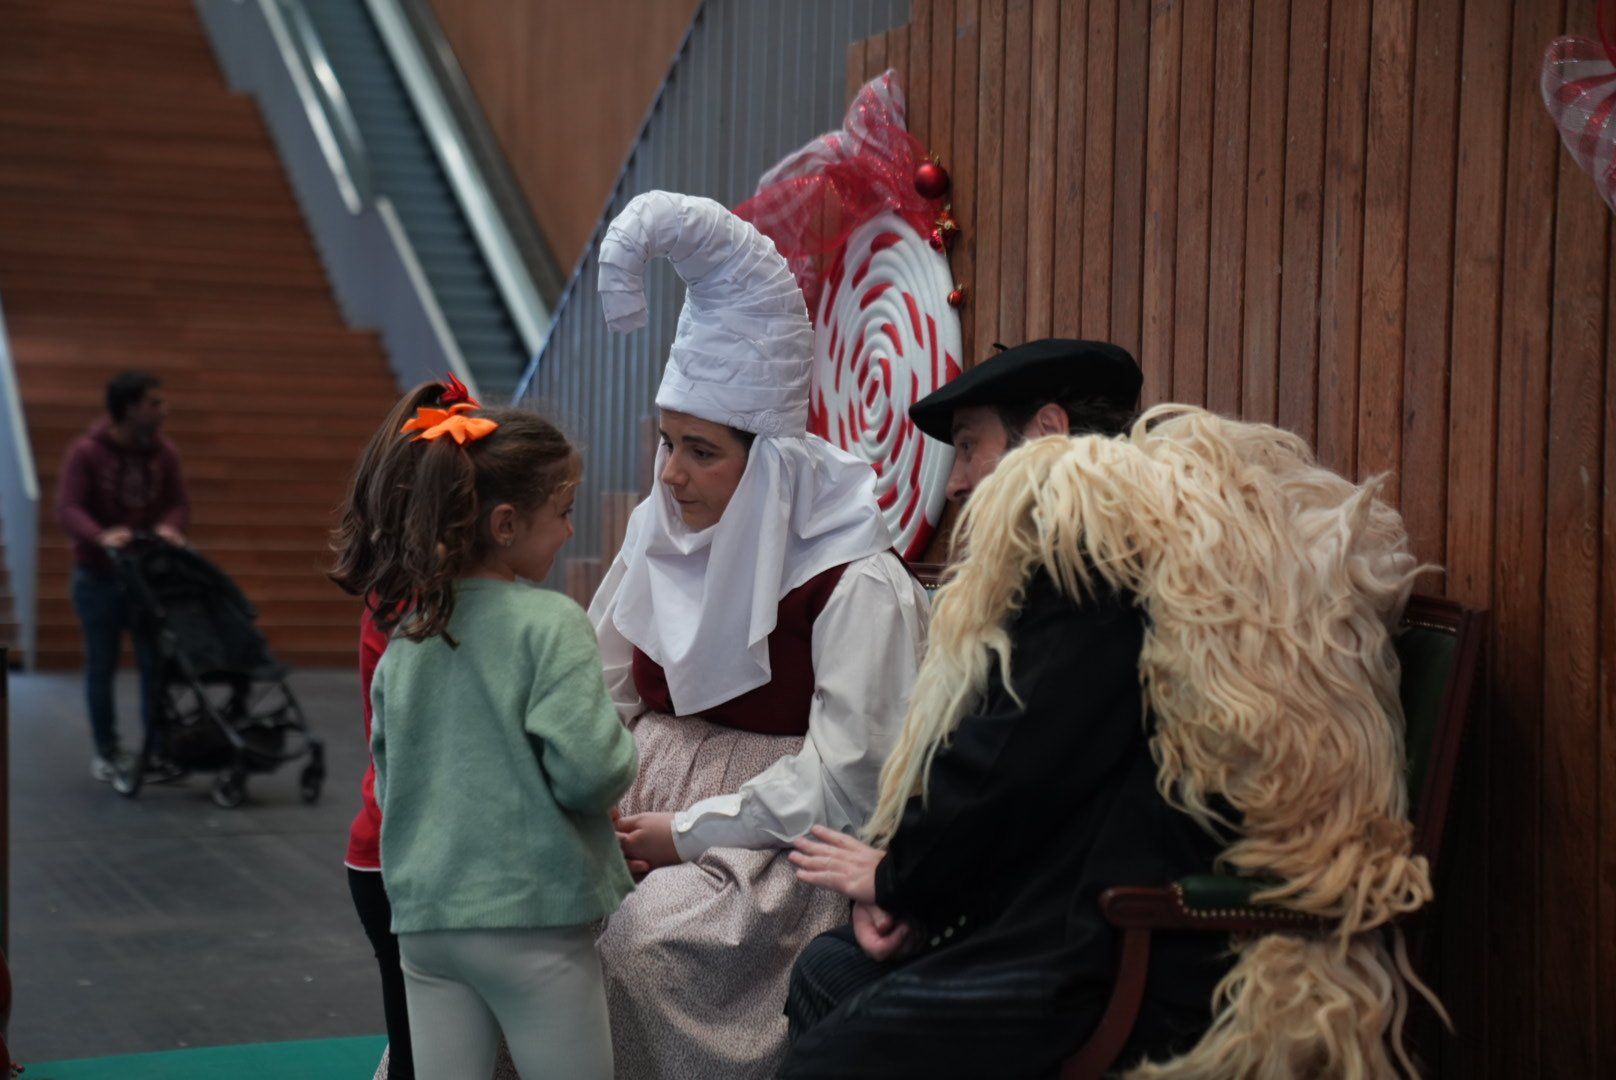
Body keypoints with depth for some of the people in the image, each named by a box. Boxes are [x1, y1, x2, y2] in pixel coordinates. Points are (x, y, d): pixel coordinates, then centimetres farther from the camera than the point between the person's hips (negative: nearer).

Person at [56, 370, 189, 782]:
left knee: (155, 663, 0)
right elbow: (67, 507, -19)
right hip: (98, 577, -3)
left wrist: (170, 525, -21)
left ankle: (156, 751, 7)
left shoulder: (163, 453, 1)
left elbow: (178, 501, 2)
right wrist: (101, 536, -38)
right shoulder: (86, 452, -12)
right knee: (101, 666, 6)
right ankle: (106, 751, 20)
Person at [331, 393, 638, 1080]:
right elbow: (586, 770, -19)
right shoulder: (551, 624, -12)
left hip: (423, 918, 6)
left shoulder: (404, 634, 8)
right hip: (531, 919, -6)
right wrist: (623, 752, 2)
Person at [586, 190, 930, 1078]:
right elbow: (603, 697, 15)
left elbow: (844, 777, -14)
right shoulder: (659, 540, 9)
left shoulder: (858, 586, -11)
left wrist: (690, 833, -14)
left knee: (648, 938, -31)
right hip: (649, 816, 6)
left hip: (777, 842, -6)